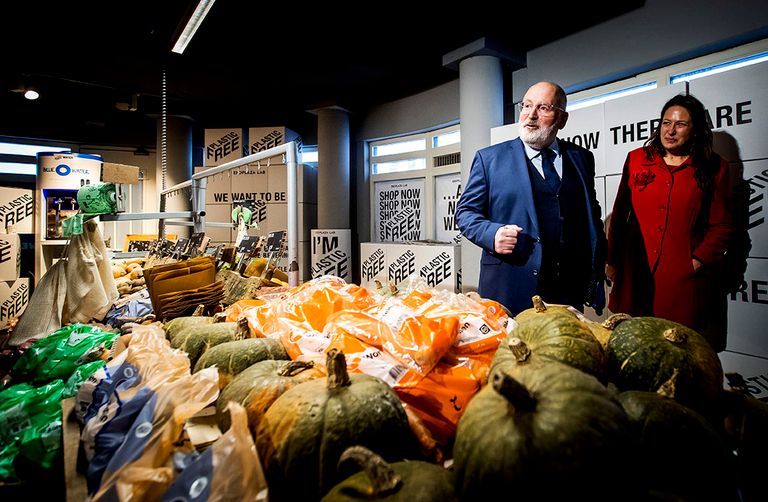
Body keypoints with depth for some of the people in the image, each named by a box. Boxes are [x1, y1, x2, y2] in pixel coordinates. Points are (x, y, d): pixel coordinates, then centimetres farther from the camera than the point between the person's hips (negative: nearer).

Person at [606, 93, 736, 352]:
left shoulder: (714, 168, 6)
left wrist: (699, 260, -9)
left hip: (686, 276, 0)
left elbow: (722, 225, 5)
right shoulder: (636, 159, 8)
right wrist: (611, 260, 6)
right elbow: (620, 214, 9)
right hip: (635, 273, 1)